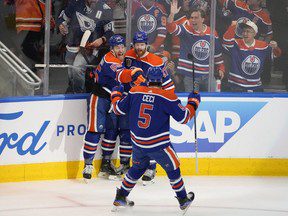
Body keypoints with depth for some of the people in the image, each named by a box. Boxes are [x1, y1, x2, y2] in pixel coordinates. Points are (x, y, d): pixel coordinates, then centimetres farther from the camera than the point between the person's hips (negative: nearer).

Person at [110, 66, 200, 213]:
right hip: (158, 145, -4)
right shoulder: (168, 97, -12)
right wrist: (193, 102, 10)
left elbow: (118, 109, 9)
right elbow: (184, 117, -7)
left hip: (137, 143, 4)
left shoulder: (135, 92, -2)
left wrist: (115, 94, 29)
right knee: (172, 168, 15)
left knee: (138, 168, 26)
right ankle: (183, 200, 24)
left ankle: (120, 197, 29)